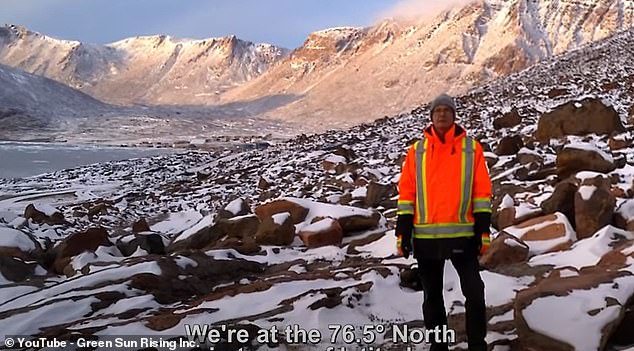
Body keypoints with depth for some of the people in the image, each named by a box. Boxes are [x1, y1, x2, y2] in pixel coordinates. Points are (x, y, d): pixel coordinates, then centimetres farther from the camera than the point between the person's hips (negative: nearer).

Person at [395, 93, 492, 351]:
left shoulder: (472, 148, 2)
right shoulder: (417, 150, 5)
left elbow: (482, 192, 1)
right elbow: (406, 193, 5)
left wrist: (483, 230, -4)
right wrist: (403, 232, 0)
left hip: (462, 234, -1)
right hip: (426, 236, 2)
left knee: (474, 292, -2)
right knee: (432, 294, 12)